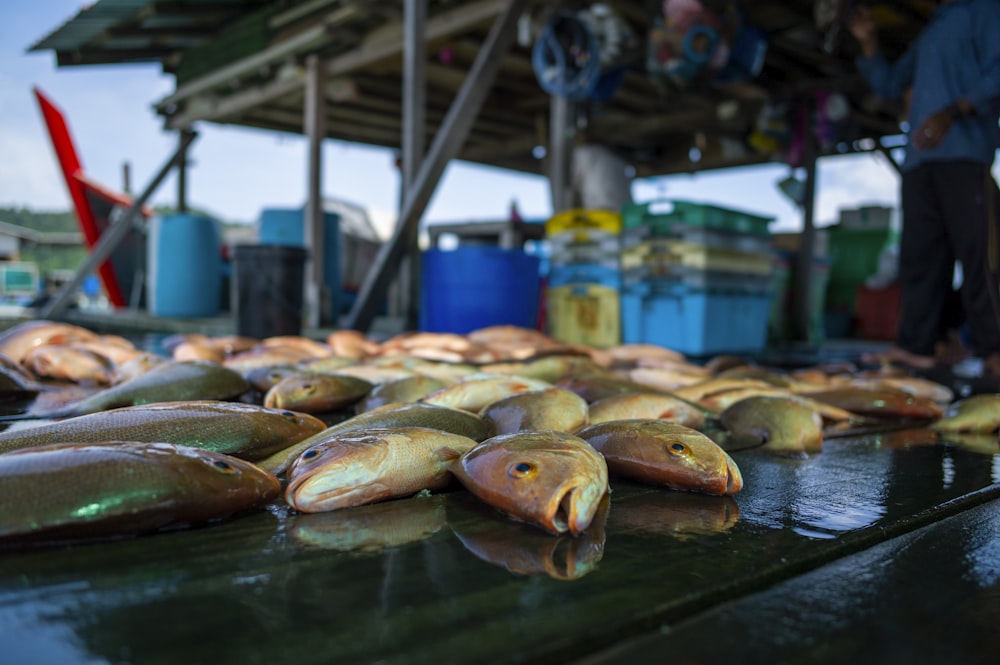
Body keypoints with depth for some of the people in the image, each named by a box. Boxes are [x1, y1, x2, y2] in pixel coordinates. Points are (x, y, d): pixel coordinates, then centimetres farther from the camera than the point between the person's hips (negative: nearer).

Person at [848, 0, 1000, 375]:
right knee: (919, 255, 0)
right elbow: (889, 86, 34)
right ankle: (916, 347, -1)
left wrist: (954, 112, -18)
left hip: (964, 153, -7)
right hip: (918, 160, 7)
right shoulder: (928, 35, 31)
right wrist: (868, 43, 23)